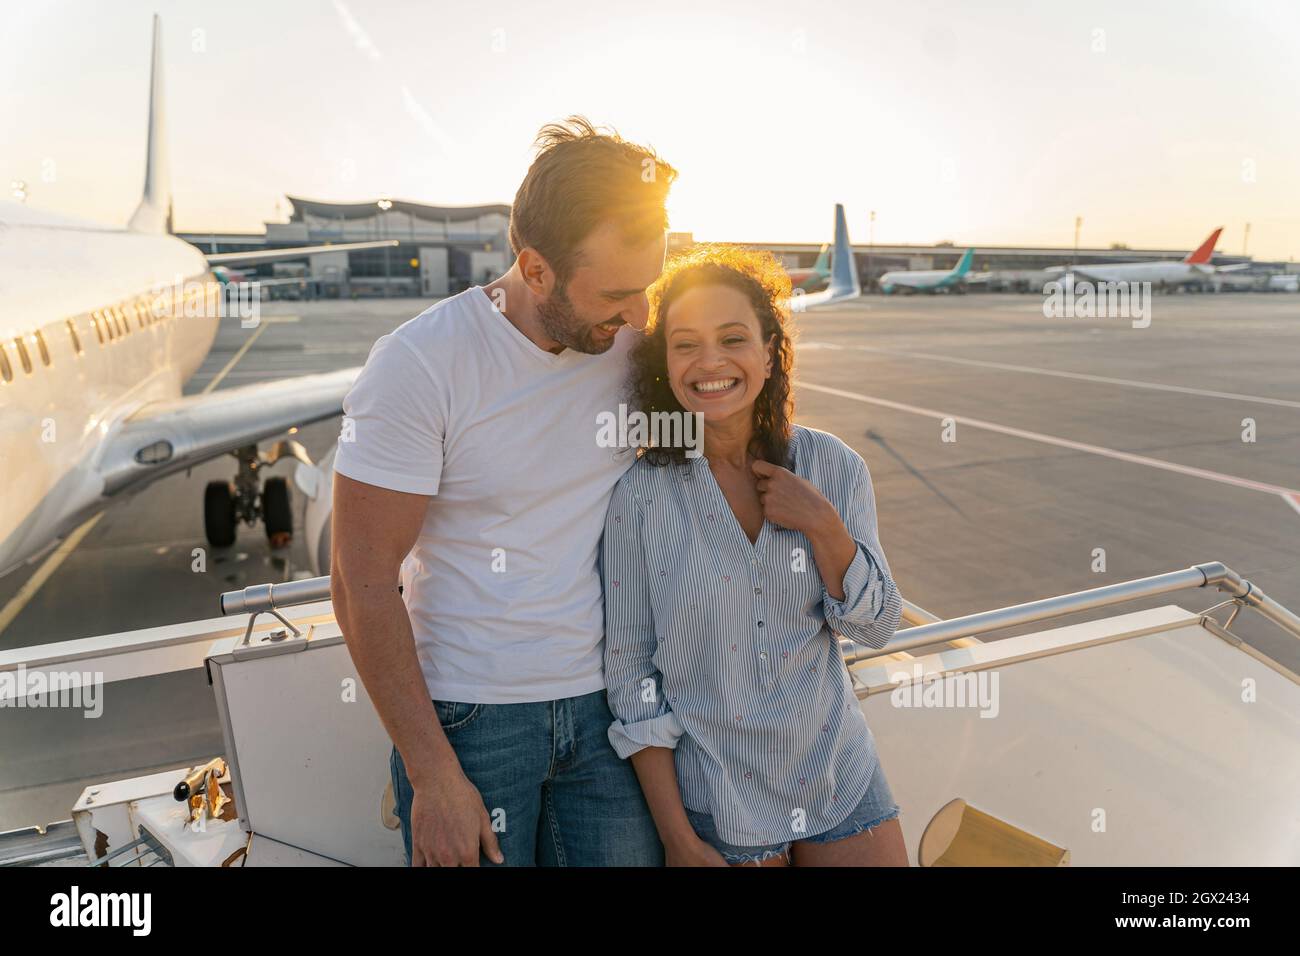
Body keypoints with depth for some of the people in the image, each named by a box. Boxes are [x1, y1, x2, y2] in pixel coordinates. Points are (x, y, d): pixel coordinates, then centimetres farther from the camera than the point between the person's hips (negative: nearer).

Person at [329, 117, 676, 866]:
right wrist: (435, 777, -13)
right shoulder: (418, 365, -16)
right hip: (469, 714, -3)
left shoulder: (640, 336, -5)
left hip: (609, 702, 4)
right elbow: (364, 588, -13)